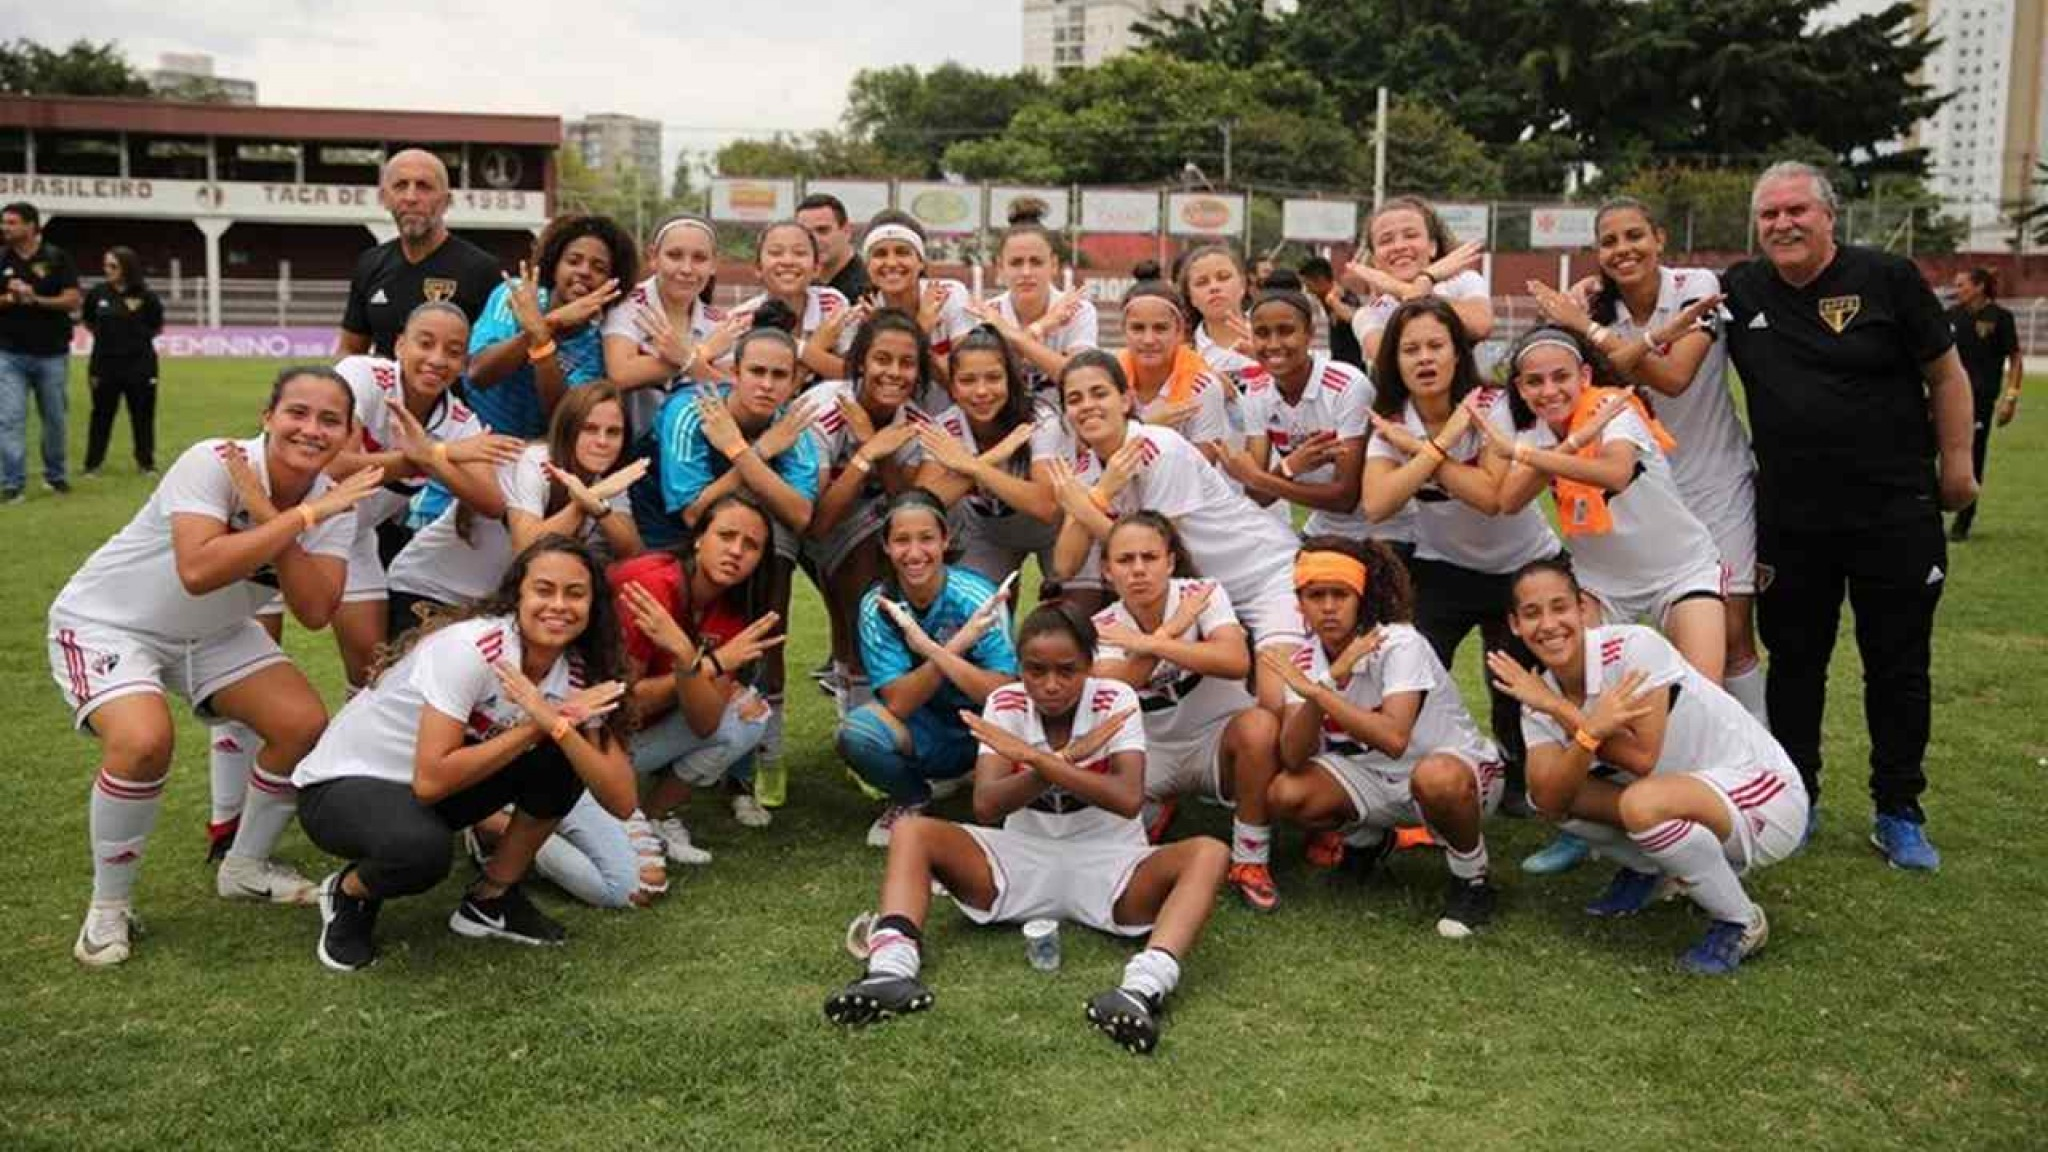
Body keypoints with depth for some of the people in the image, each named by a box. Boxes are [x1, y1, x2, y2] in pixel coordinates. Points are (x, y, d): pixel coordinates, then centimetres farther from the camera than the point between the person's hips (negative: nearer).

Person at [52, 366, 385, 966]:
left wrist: (267, 512, -32)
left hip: (214, 632, 6)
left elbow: (315, 611, -23)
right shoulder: (212, 464, -29)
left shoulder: (333, 502, -12)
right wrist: (302, 517, -40)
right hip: (105, 622, -6)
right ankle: (109, 905, -5)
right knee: (144, 741, -31)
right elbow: (197, 571, -43)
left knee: (305, 724, -7)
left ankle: (245, 868, 19)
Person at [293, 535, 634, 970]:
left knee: (565, 756, -16)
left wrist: (557, 726, -31)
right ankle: (349, 893, -1)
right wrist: (535, 726, -27)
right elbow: (431, 780, -33)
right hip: (342, 785, -6)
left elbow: (621, 801, -16)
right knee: (423, 847, -37)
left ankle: (490, 900, 3)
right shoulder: (471, 647, -28)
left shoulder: (577, 675, -9)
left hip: (435, 787, 6)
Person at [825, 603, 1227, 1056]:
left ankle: (1144, 987, -52)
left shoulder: (1114, 700, -10)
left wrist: (1034, 757, -31)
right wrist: (1068, 757, -27)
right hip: (1022, 859, 2)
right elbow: (985, 805, -18)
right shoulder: (1005, 704, -5)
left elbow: (1129, 799, -26)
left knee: (1208, 854, -30)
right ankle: (893, 969, -36)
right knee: (911, 833, -16)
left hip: (1106, 866, -2)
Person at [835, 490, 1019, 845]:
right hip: (922, 733, 2)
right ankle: (912, 798, 4)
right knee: (855, 730, -28)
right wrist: (955, 647, -32)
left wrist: (933, 650, -35)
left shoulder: (976, 598, -18)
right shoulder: (877, 606, -12)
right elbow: (898, 703, -19)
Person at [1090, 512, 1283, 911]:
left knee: (1260, 725, -37)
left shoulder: (1203, 593, -13)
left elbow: (1237, 662, -32)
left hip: (1218, 737, -2)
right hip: (1153, 751, 2)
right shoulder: (1102, 627, -6)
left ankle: (1249, 861, -17)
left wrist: (1148, 643, -31)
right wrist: (1169, 629, -27)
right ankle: (1157, 811, 13)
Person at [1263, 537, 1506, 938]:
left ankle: (1472, 881, -10)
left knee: (1435, 778, -41)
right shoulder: (1305, 661, -7)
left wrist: (1316, 690, -37)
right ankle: (1366, 839, 15)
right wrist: (1331, 679, -31)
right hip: (1375, 778, 6)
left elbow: (1394, 738, -41)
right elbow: (1294, 760, -20)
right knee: (1283, 795, -18)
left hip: (1461, 766, -6)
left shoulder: (1399, 644, -24)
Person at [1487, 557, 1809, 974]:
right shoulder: (1541, 692, -5)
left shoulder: (1633, 647, -22)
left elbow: (1643, 758, -26)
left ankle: (1740, 922, -10)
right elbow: (1551, 801, -19)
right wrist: (1590, 729, -35)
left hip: (1764, 797, -7)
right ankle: (1647, 870, 16)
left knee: (1642, 802, -36)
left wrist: (1561, 710, -25)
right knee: (1545, 781, -6)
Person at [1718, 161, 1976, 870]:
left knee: (1898, 669, 7)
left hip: (1895, 513, -2)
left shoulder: (1887, 279, -7)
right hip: (1790, 519, 3)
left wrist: (1956, 463, -2)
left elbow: (1945, 373, 0)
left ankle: (1899, 814, 20)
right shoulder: (1741, 290, 2)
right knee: (1794, 663, 12)